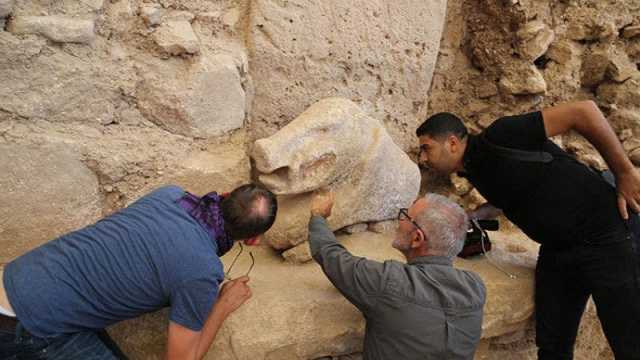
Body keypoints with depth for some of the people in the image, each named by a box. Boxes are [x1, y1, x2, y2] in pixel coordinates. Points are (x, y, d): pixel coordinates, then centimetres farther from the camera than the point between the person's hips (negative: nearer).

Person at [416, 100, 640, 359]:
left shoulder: (497, 139, -20)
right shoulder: (472, 169, 5)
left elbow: (583, 110, -20)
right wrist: (470, 217, 7)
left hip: (604, 237, -7)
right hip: (556, 249, 8)